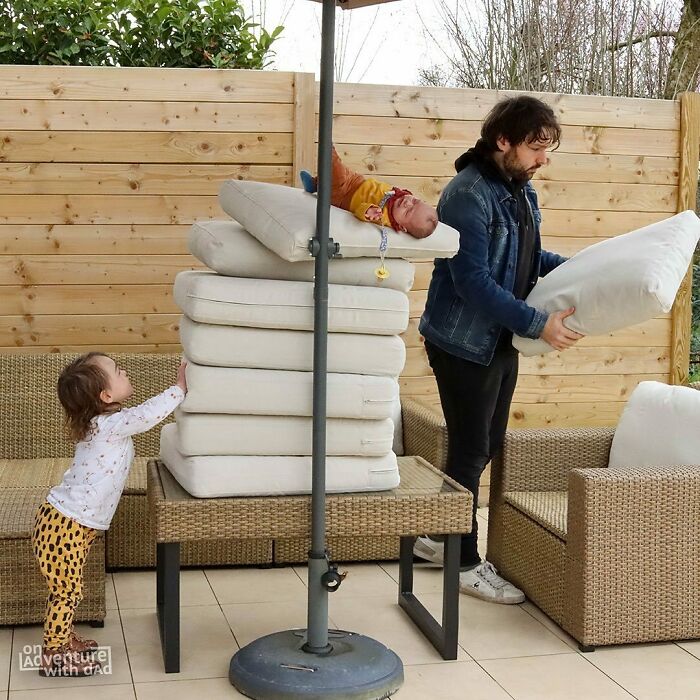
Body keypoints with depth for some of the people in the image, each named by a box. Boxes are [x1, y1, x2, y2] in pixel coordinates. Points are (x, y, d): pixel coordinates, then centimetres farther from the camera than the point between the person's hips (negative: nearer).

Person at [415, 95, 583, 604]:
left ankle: (435, 535, 33)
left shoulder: (521, 190, 8)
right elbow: (473, 280, -26)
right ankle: (466, 563, 15)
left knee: (490, 443, 16)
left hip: (501, 339, 9)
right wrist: (537, 323, -27)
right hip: (464, 342, -9)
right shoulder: (469, 194, -21)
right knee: (470, 449, 1)